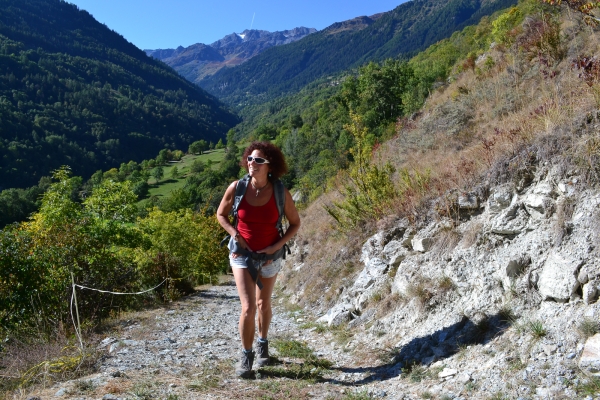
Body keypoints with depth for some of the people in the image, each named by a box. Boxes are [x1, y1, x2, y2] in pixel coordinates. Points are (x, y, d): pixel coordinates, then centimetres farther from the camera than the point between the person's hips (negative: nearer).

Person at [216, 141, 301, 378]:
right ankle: (246, 355, 12)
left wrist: (277, 246, -14)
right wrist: (235, 235, -12)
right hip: (242, 253, -1)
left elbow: (295, 223, -3)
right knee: (248, 307, -10)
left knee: (263, 304, 20)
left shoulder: (281, 193, -16)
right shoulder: (236, 188, -15)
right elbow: (221, 214, 2)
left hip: (269, 256, 1)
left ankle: (263, 344, 46)